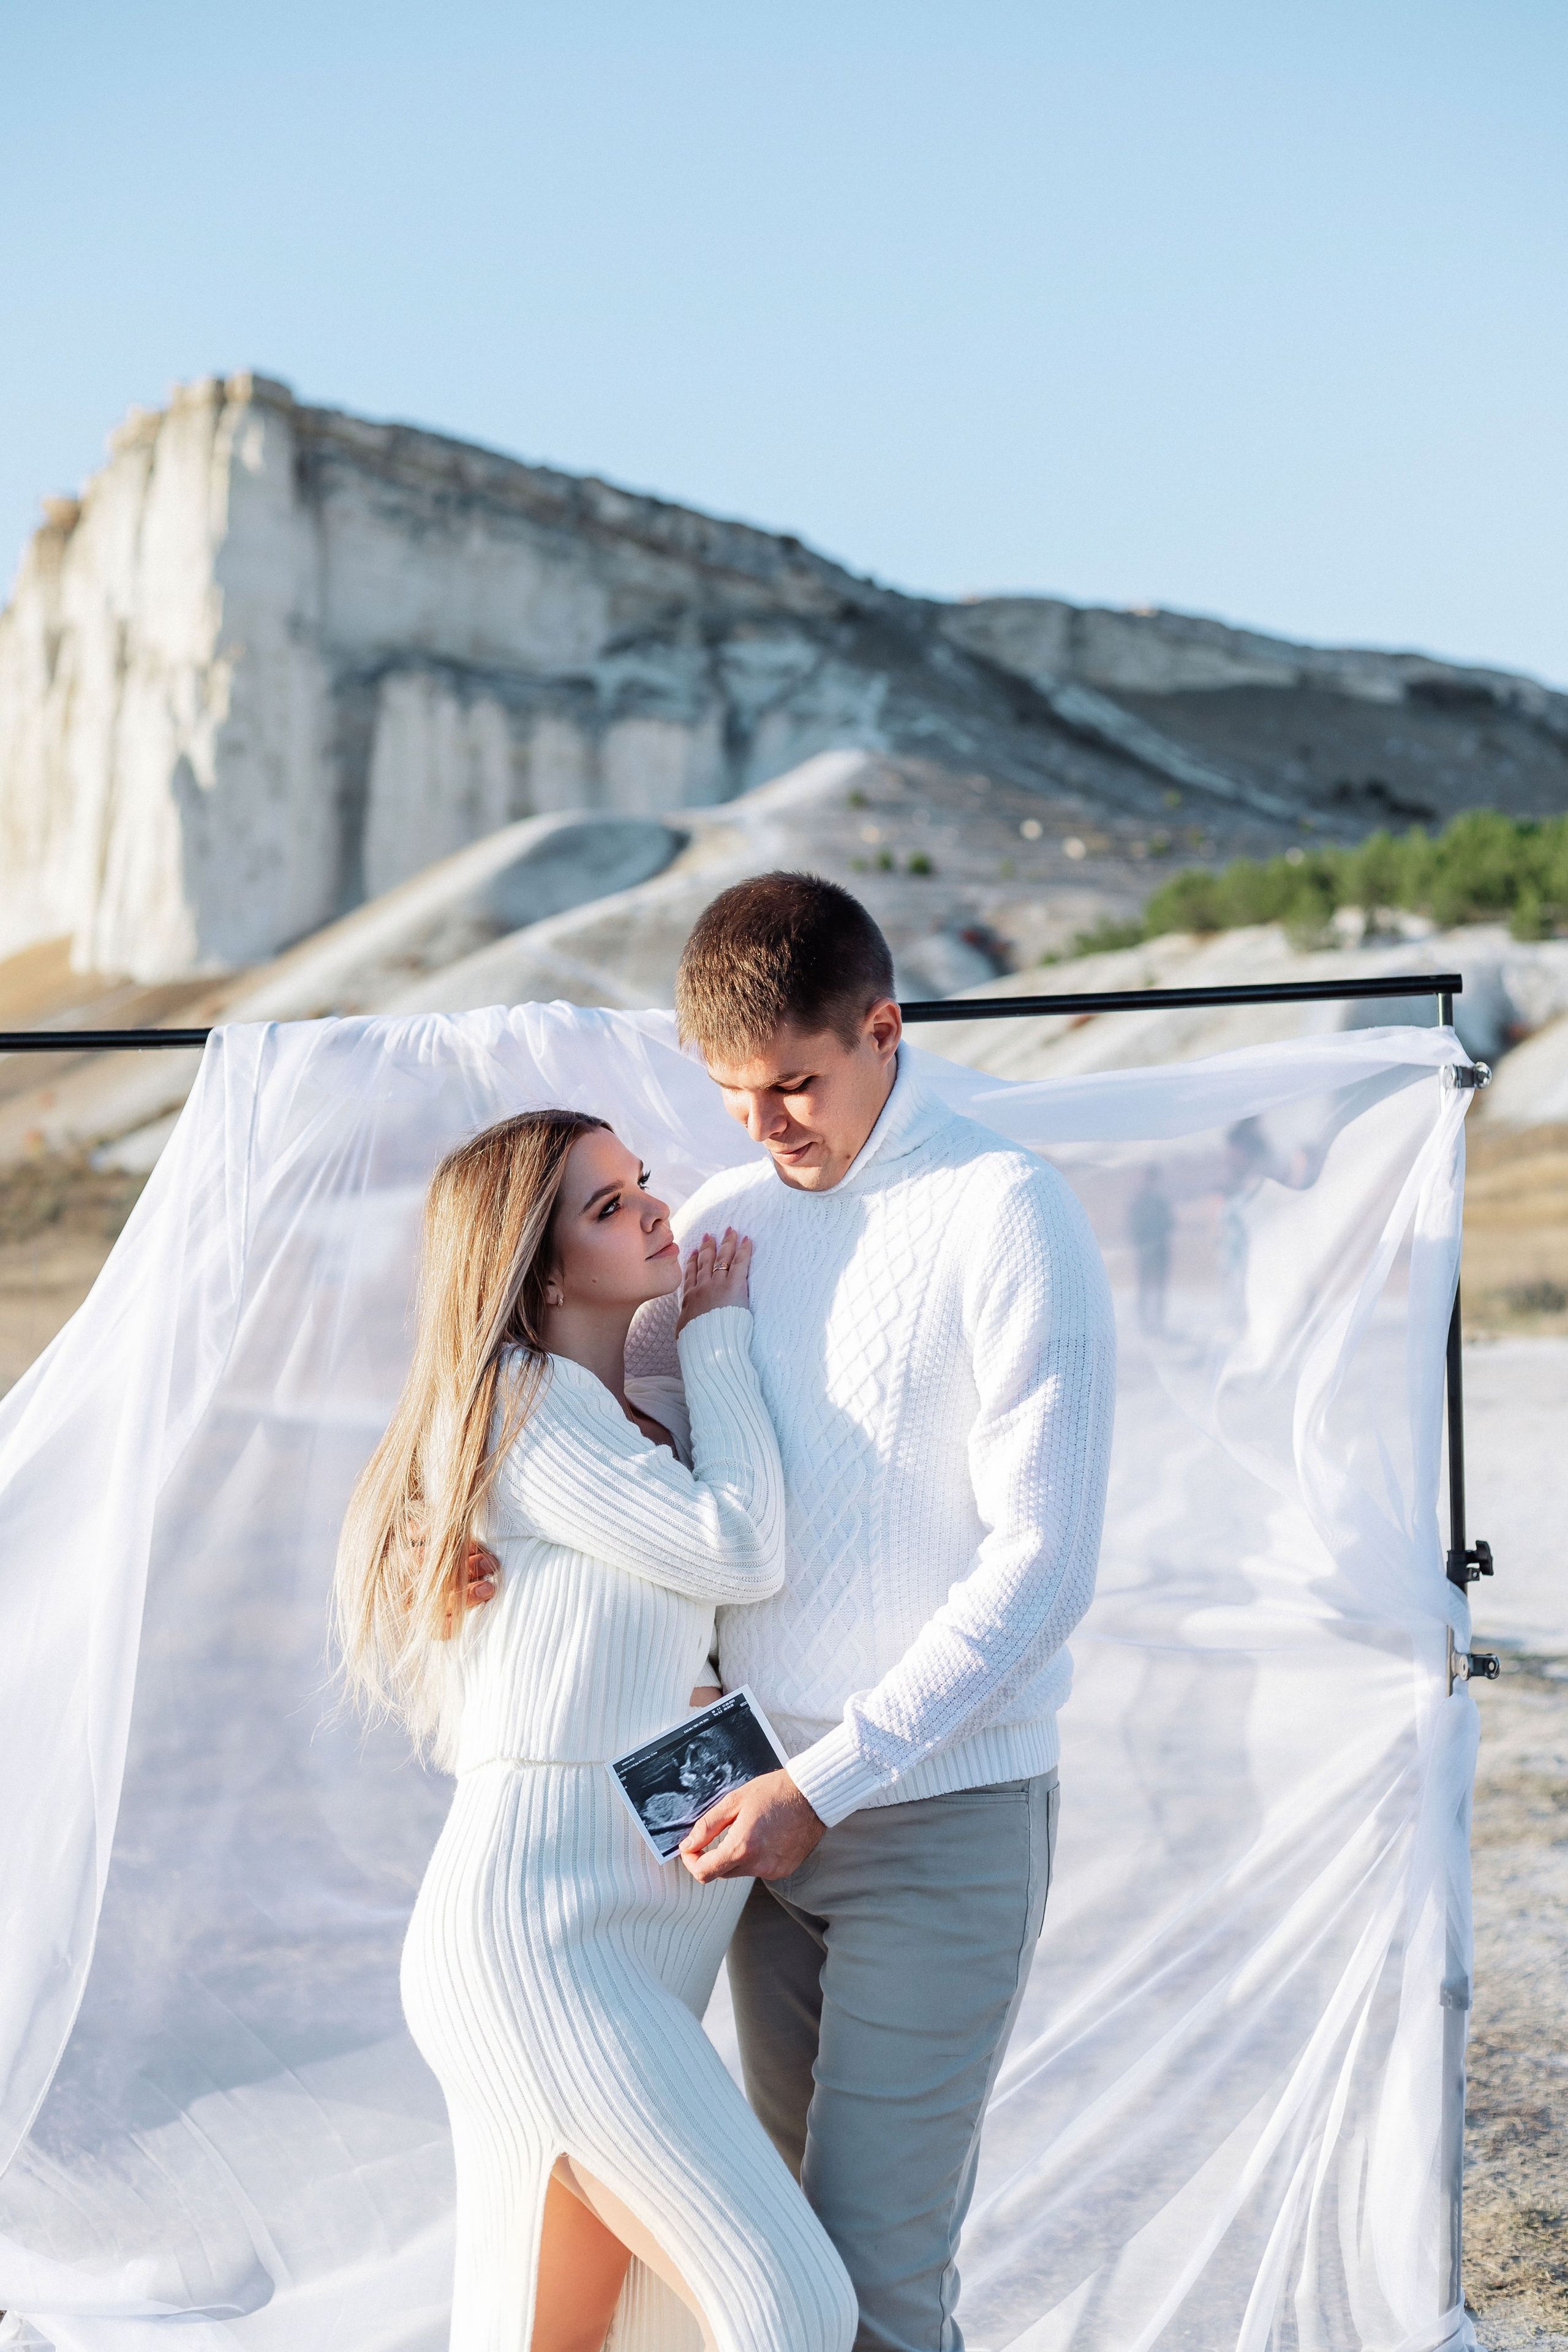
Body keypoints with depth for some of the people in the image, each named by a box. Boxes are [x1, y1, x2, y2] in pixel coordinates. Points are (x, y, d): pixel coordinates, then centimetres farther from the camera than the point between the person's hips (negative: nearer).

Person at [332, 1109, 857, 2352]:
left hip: (635, 1939, 9)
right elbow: (738, 1554, -12)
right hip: (536, 1936, -9)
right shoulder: (520, 1403, -10)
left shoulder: (659, 1414, 17)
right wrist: (720, 1335, 0)